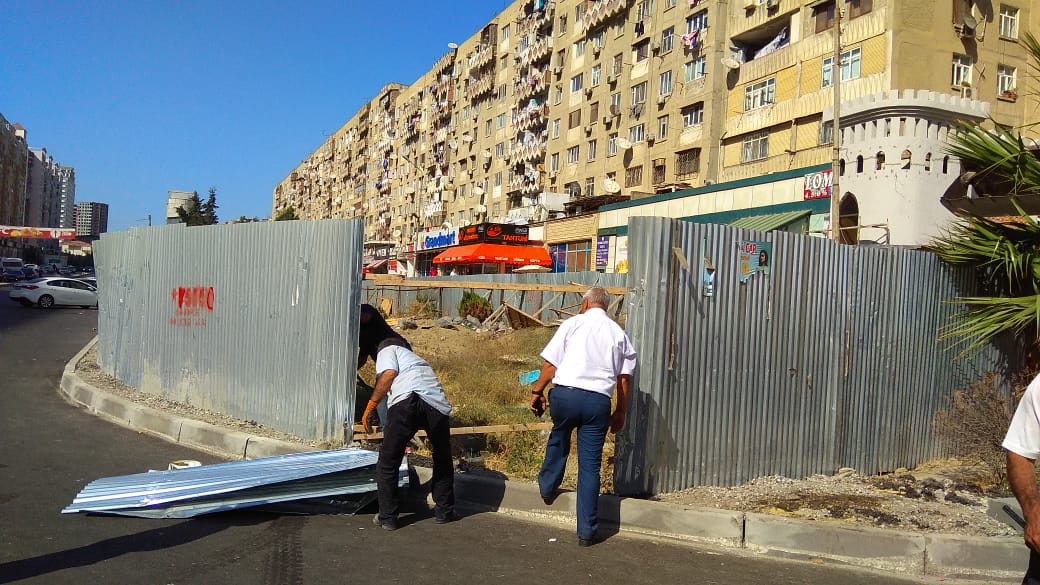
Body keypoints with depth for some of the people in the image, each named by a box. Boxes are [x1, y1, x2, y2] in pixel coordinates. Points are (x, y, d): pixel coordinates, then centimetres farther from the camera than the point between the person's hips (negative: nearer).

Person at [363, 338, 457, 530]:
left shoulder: (387, 350, 25)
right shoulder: (416, 358, 43)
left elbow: (389, 374, 2)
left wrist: (370, 407, 5)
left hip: (407, 398, -5)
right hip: (437, 404, 6)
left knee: (387, 462, 11)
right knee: (443, 461, 25)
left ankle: (387, 516, 15)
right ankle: (444, 511, 31)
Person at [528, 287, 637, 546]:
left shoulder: (573, 323, 3)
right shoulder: (618, 333, 11)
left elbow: (550, 363, -2)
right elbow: (624, 378, 9)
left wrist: (537, 391, 9)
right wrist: (621, 412, 18)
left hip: (565, 393, -1)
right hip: (598, 401, 1)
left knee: (558, 438, 31)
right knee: (590, 466, 7)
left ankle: (547, 487, 45)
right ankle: (586, 531, 10)